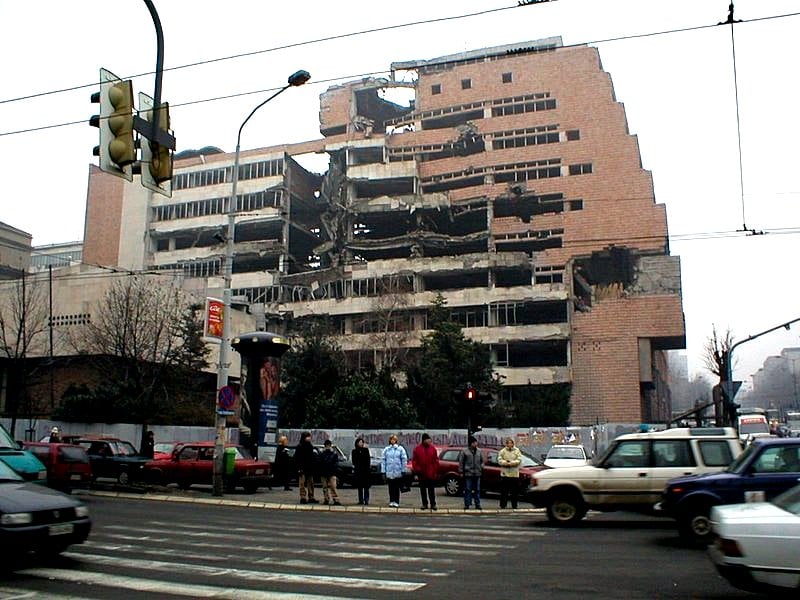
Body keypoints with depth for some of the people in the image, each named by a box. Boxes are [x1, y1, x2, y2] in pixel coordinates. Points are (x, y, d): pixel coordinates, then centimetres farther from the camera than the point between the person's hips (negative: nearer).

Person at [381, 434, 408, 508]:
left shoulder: (400, 449, -1)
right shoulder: (386, 449, 3)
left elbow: (404, 460, -2)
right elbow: (383, 460, 4)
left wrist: (403, 471, -4)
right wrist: (383, 471, -1)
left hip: (398, 472, -1)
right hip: (389, 473, 1)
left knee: (396, 488, 2)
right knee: (391, 487, 6)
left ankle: (396, 502, 7)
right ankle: (391, 501, 14)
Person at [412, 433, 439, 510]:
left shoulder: (433, 448, 2)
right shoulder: (417, 449, 0)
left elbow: (436, 461, 3)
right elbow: (414, 461, 2)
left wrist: (436, 472, -1)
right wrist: (416, 469, -7)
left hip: (431, 474, 0)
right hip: (422, 474, 0)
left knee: (431, 490, 3)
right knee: (423, 490, 8)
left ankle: (433, 504, 10)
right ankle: (425, 504, 17)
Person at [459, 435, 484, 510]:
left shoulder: (479, 451, 10)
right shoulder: (464, 451, -2)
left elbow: (482, 461, 17)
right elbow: (461, 462, -1)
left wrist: (481, 468, 4)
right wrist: (461, 471, -4)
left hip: (477, 473, 3)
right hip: (468, 473, -3)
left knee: (477, 490, 8)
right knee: (468, 490, -1)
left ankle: (477, 505, 14)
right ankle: (467, 504, 5)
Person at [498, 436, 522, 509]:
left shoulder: (517, 451, 6)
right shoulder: (502, 451, 7)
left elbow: (519, 460, -5)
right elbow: (499, 460, -3)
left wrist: (511, 463, -17)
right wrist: (506, 463, -18)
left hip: (515, 474, 0)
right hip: (504, 474, 0)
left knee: (515, 492, 5)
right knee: (504, 492, 2)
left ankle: (514, 505, 15)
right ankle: (503, 505, 10)